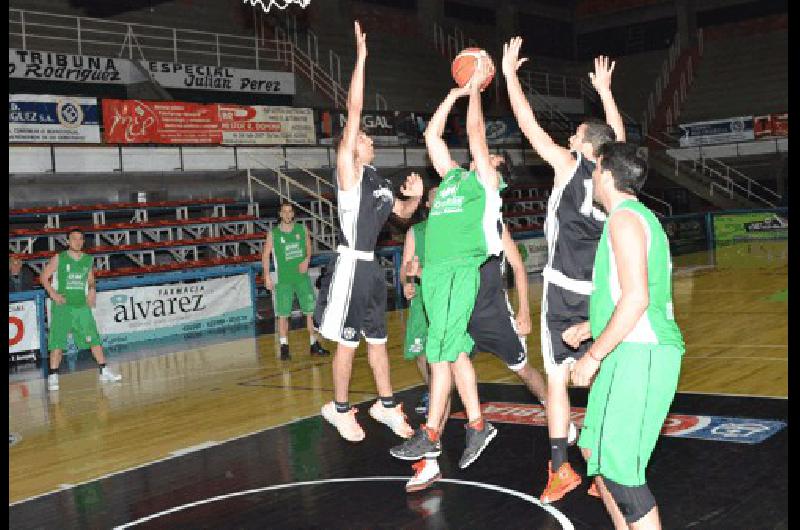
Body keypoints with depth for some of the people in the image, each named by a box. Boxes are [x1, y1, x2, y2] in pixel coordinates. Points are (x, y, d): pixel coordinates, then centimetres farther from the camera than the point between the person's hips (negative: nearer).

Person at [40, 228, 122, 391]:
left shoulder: (88, 260, 8)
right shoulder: (58, 258, -3)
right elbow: (44, 277, 0)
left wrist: (92, 290, 0)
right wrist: (53, 293, -13)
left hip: (82, 306, 3)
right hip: (62, 306, -3)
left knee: (94, 339, 3)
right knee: (57, 342, -5)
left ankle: (104, 372, 10)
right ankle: (52, 377, 2)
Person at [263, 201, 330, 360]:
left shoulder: (302, 230, 4)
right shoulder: (273, 234, -1)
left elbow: (309, 248, 15)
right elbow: (266, 255, 3)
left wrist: (307, 260, -6)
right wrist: (267, 276, -5)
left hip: (302, 277, 2)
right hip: (283, 280, -2)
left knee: (311, 310, 2)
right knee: (283, 314, -2)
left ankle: (314, 345, 12)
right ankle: (284, 347, 7)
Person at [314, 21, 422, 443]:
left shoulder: (380, 182, 14)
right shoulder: (347, 170, -8)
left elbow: (402, 213, 28)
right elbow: (353, 113, -17)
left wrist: (416, 197, 5)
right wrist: (361, 58, -20)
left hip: (371, 266, 8)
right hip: (351, 265, -8)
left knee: (377, 339, 16)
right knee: (347, 342, 1)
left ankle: (386, 405, 28)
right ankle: (340, 410, 16)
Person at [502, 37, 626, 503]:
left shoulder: (569, 165, -7)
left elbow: (529, 124, -3)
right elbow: (618, 135, 26)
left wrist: (510, 73, 7)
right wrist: (605, 90, 38)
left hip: (566, 290, -5)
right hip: (603, 292, 5)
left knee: (558, 378, 1)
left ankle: (561, 468, 1)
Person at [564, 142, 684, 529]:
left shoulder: (625, 217, -12)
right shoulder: (641, 217, 20)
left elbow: (637, 298, -22)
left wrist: (593, 356, -17)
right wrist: (588, 328, 28)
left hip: (639, 354, -11)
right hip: (632, 353, 11)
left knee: (617, 468, -10)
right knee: (594, 450, 17)